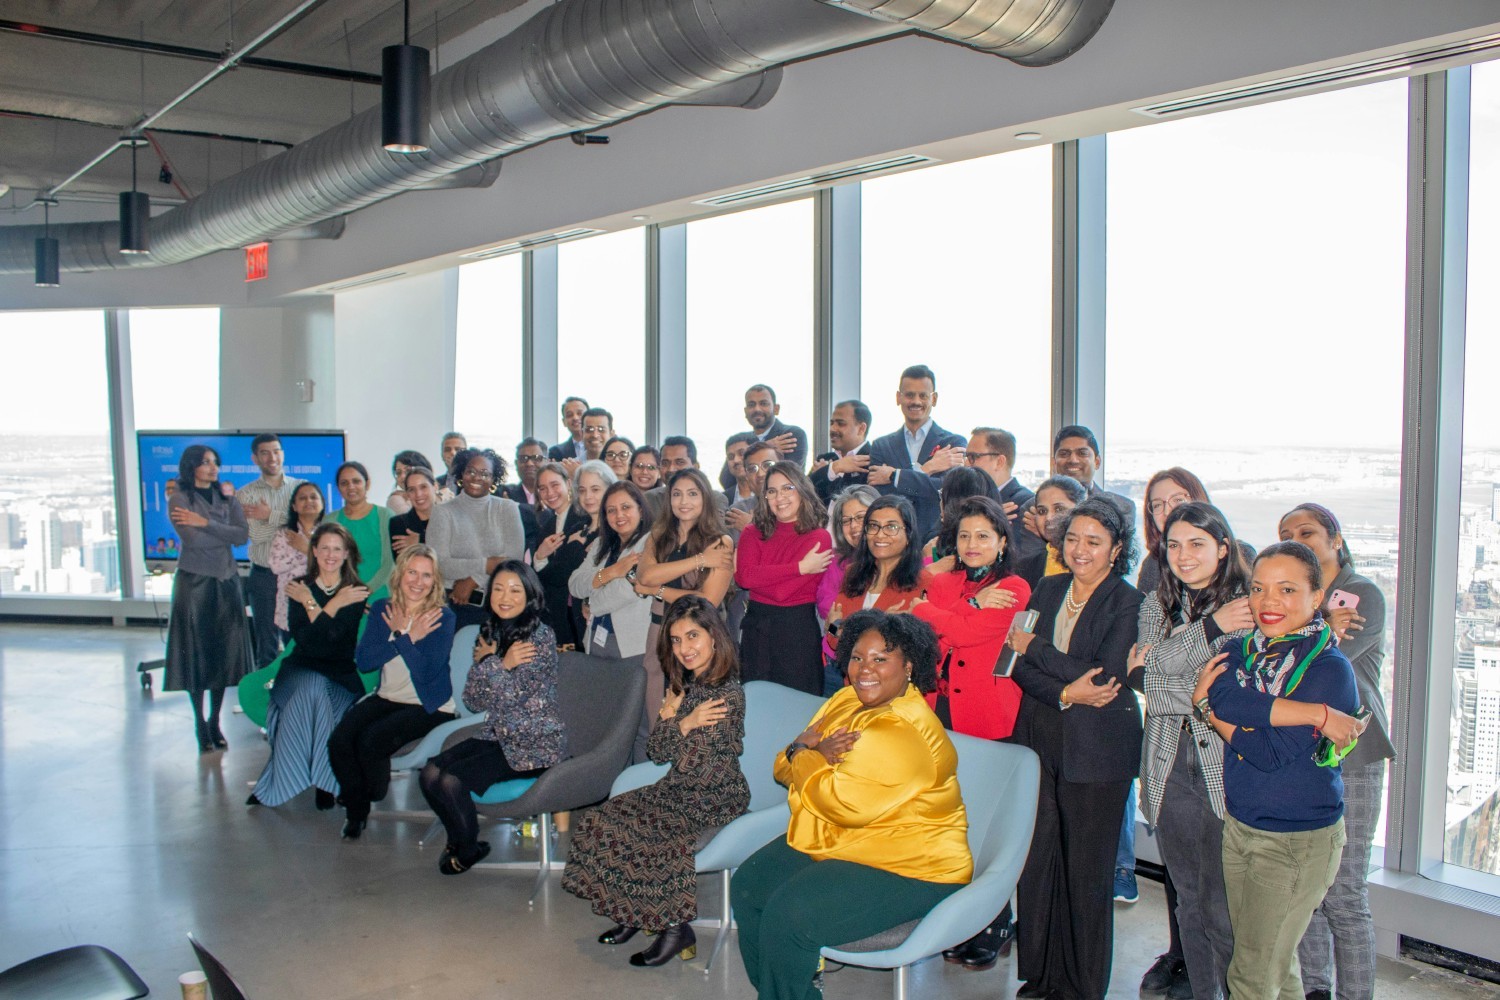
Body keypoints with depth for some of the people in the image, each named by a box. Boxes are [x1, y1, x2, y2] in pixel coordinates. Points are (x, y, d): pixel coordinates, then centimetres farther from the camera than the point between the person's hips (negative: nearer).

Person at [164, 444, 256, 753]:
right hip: (194, 581, -4)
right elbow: (193, 540, -15)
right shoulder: (179, 499, -2)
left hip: (226, 580, 4)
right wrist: (226, 534, -6)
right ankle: (200, 724, 8)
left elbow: (243, 535, -5)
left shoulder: (227, 496, 9)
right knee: (196, 654, 0)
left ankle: (215, 722, 14)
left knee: (224, 652, 5)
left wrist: (206, 523, -13)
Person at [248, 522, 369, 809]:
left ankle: (274, 785, -15)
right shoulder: (300, 587, 8)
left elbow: (334, 636, -13)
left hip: (340, 675, -1)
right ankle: (322, 781, -24)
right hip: (301, 669, 1)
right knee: (313, 688, -33)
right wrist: (335, 605, -9)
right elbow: (300, 636, -7)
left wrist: (310, 604, -11)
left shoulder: (356, 591, 2)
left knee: (313, 693, -32)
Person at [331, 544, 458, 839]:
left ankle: (373, 799, 7)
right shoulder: (382, 609, 4)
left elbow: (427, 672, -20)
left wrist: (402, 636, -18)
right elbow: (363, 661, -7)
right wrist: (406, 637, -15)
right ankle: (355, 809, 6)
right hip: (387, 698, 5)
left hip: (428, 705, -5)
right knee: (339, 740, -18)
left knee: (371, 740, -25)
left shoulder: (442, 616, -10)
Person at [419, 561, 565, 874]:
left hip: (535, 745, -7)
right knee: (429, 773, -11)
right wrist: (500, 664, -11)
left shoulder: (541, 636, -14)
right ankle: (458, 839, 15)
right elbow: (473, 701, 2)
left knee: (452, 780, -20)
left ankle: (469, 849, 8)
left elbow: (512, 697, -19)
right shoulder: (490, 632, 7)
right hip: (497, 736, 7)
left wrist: (487, 662, -12)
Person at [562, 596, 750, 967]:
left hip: (714, 802, -8)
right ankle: (636, 915, 12)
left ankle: (674, 926, 3)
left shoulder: (728, 695, -22)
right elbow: (659, 753, 2)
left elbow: (692, 769, -24)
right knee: (605, 817, -2)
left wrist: (677, 722, -12)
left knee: (630, 830, -15)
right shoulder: (687, 684, 4)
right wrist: (678, 720, -14)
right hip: (679, 791, 8)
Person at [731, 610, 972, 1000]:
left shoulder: (903, 735, -24)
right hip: (833, 842, 10)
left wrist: (804, 754, -12)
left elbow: (843, 802, -30)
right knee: (748, 887, 0)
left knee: (787, 917, -24)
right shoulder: (847, 700, 6)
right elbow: (784, 769, 9)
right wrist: (815, 753, -15)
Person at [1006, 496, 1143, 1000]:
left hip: (1096, 750, -4)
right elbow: (1020, 669, 2)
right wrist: (1066, 693, -16)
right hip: (1039, 740, 5)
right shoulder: (1047, 590, 9)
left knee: (1086, 871, 5)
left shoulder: (1128, 603, -7)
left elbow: (1105, 676, -17)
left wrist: (1033, 647, -9)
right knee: (1036, 860, 9)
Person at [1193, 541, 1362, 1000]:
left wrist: (1207, 706, -14)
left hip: (1298, 841, -6)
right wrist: (1314, 713, -25)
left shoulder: (1330, 668, -16)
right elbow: (1224, 696, -20)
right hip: (1239, 825, 6)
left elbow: (1273, 754, -22)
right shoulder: (1243, 649, 3)